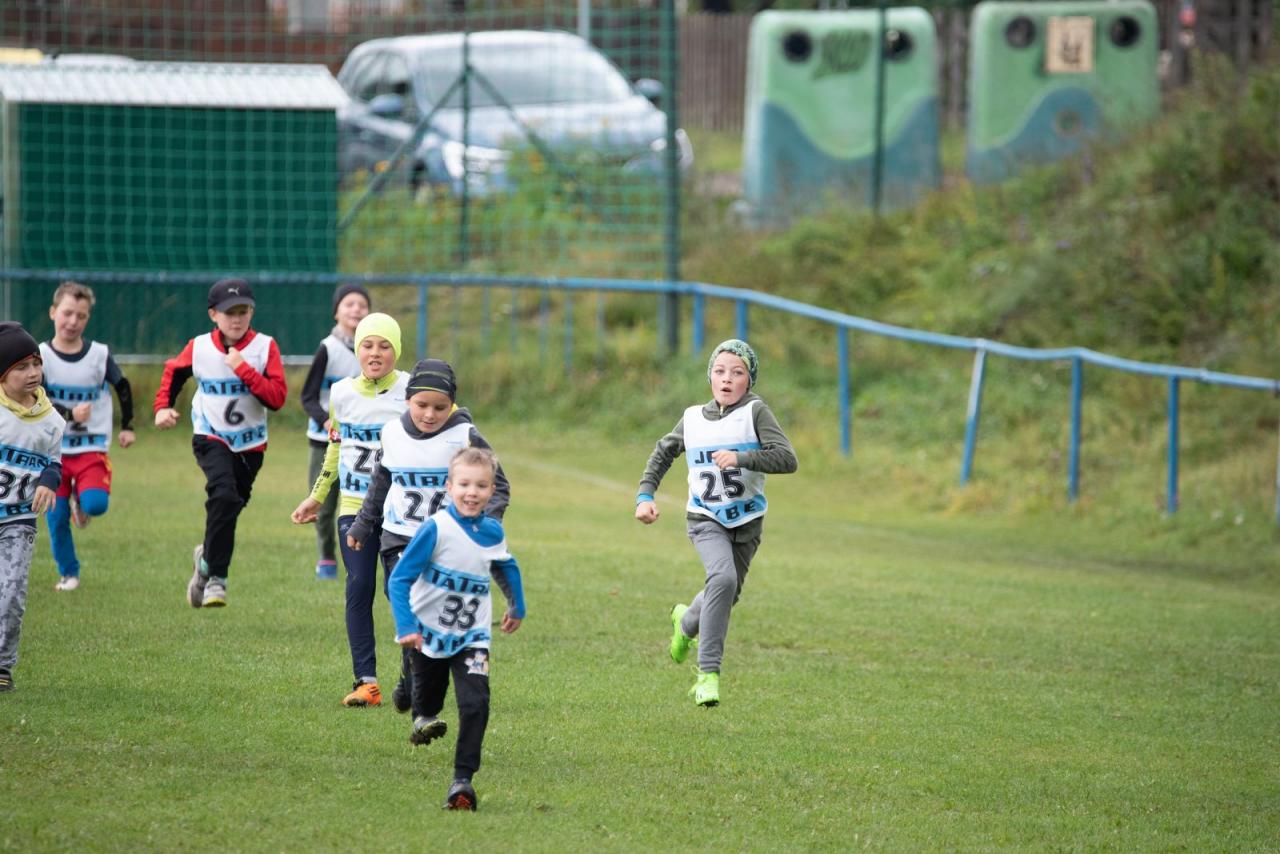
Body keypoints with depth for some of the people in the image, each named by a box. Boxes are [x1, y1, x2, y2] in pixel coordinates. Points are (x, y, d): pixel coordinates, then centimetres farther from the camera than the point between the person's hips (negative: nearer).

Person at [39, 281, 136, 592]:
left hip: (92, 448, 0)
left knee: (95, 504, -22)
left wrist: (127, 426, 15)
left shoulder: (99, 355, -3)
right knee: (56, 517, -1)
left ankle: (80, 499, 15)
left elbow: (123, 388, 13)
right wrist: (70, 414, -25)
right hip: (51, 448, 0)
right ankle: (68, 574, 18)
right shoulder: (41, 356, -6)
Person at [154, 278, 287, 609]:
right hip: (211, 438, -2)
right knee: (224, 495, -26)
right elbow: (173, 372, 15)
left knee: (227, 508, 11)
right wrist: (163, 406, 1)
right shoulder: (199, 348, -5)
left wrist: (243, 369, -24)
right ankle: (215, 578, -20)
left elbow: (277, 398, -17)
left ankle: (207, 557, 42)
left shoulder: (265, 347, -8)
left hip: (250, 444, 2)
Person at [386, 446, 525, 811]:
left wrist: (517, 608, 33)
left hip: (471, 638, 2)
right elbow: (399, 579, -18)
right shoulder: (436, 529, -19)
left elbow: (507, 569, 20)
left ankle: (463, 779, -18)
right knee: (428, 697, 20)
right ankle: (424, 720, 56)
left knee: (475, 705, -18)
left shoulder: (493, 533, -3)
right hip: (428, 632, -2)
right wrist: (405, 627, -26)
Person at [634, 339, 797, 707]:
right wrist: (645, 494, 5)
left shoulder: (755, 412, -10)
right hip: (705, 520, -1)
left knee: (727, 592, 15)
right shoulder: (693, 418, 0)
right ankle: (708, 673, -24)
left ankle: (687, 622, 52)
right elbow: (664, 452, 17)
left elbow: (787, 459, -21)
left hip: (746, 522, 1)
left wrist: (740, 458, -33)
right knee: (723, 577, -27)